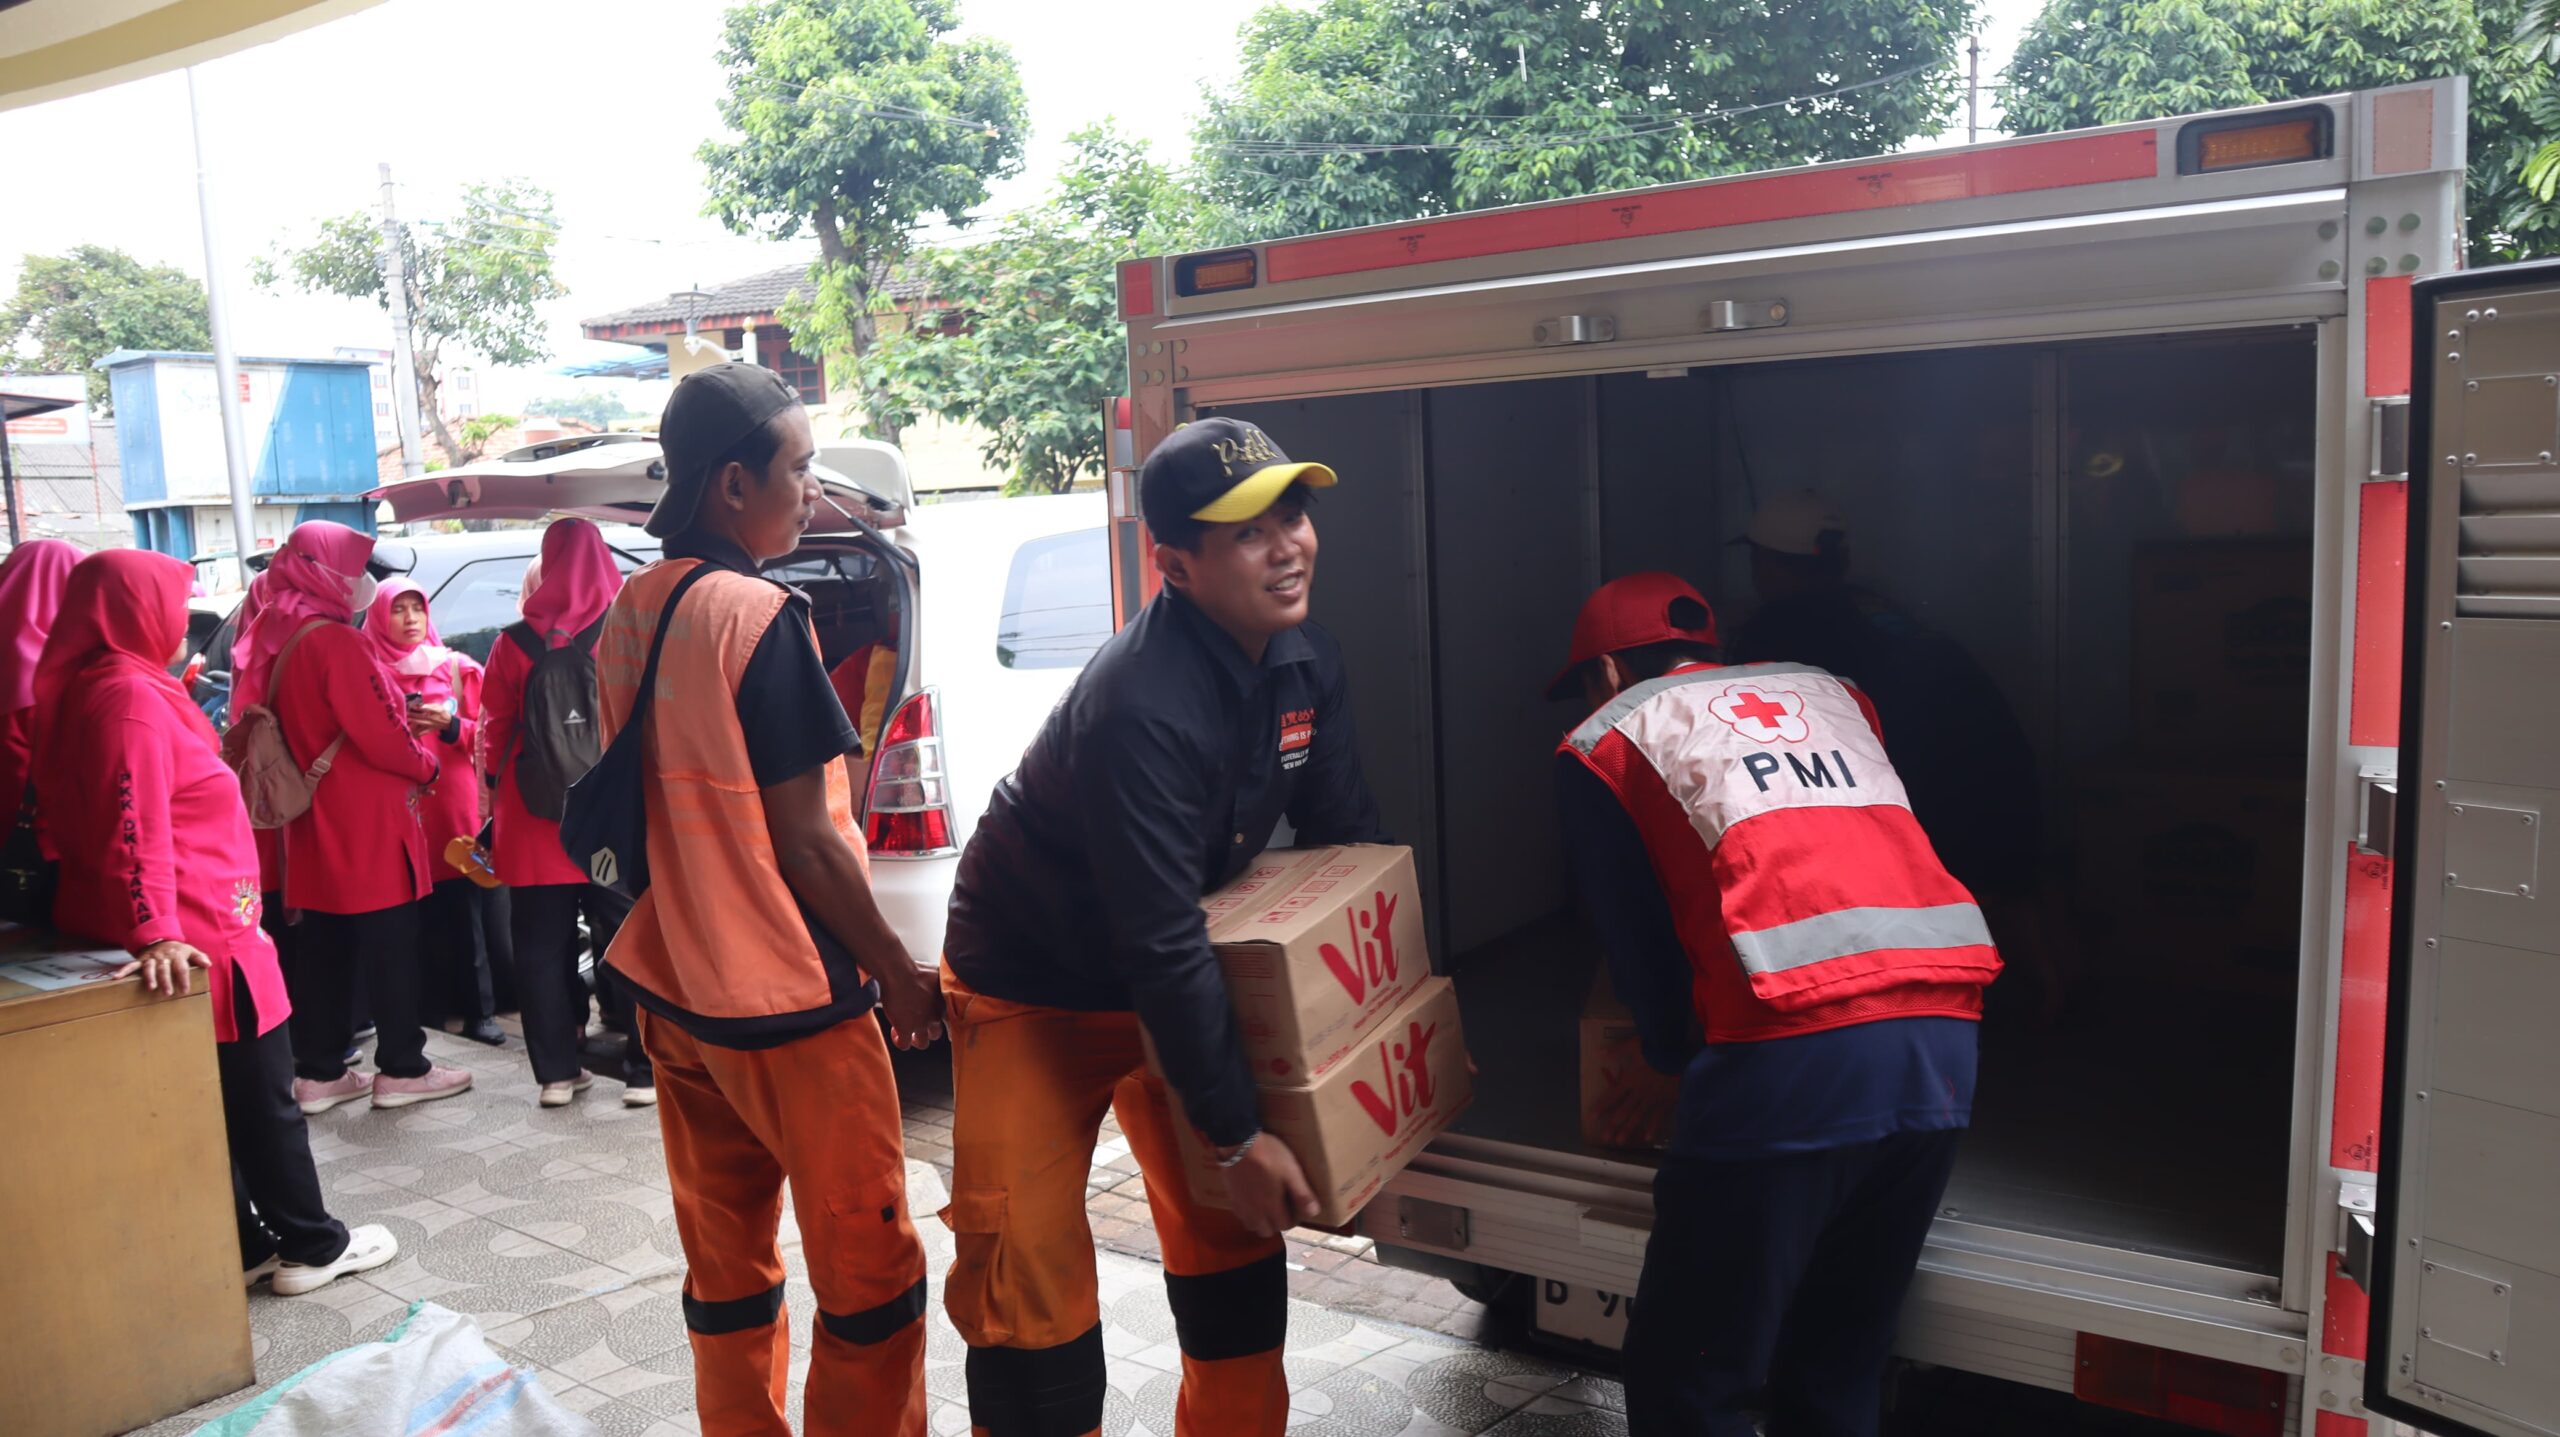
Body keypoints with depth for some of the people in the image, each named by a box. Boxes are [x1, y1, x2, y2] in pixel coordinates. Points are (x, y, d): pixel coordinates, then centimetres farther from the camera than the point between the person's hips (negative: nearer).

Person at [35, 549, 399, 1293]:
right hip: (195, 939, -10)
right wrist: (156, 933, -34)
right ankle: (311, 1245, 13)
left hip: (189, 930, 10)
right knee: (263, 1097, 2)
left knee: (214, 1102, 15)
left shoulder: (98, 688, 14)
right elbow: (137, 831, -28)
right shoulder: (130, 695, -18)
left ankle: (244, 1244, 23)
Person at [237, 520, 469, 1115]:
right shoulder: (336, 641, -17)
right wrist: (425, 765, -2)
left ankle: (319, 1072, 19)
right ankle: (402, 1069, 7)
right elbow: (381, 737, -19)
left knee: (323, 947, 13)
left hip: (316, 825, 9)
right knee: (390, 946, 0)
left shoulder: (278, 640, 10)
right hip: (366, 823, -9)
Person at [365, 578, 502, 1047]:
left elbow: (483, 735, 8)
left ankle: (479, 1011, 4)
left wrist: (451, 725, -11)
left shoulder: (457, 669, 10)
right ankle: (430, 1007, 6)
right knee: (414, 912, -4)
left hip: (454, 802, 1)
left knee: (464, 912, -1)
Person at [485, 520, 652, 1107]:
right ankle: (643, 1070, 7)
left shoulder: (514, 645, -2)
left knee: (542, 949, 11)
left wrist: (498, 797, 19)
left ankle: (557, 1070, 16)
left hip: (535, 826, 1)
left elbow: (496, 734, 5)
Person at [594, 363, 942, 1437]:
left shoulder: (629, 613, 6)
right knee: (870, 1271, 5)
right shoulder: (760, 615, -18)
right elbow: (804, 841, -17)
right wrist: (899, 975, -7)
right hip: (788, 1003, -8)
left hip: (673, 988, 8)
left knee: (725, 1267, 17)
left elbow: (637, 800, 13)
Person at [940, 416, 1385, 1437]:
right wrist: (1238, 1133, -25)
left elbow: (1348, 836, 5)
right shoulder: (1141, 707, -34)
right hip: (1033, 990, -7)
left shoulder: (1306, 663, -8)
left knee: (1230, 1229, 15)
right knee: (1028, 1273, -6)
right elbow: (1161, 945, -32)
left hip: (1174, 979, 7)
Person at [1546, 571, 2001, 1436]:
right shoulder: (1828, 692, 29)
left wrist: (1680, 1053, 31)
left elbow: (1636, 940, 13)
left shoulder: (1607, 741, 14)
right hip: (1942, 1038, 6)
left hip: (1795, 1051, -6)